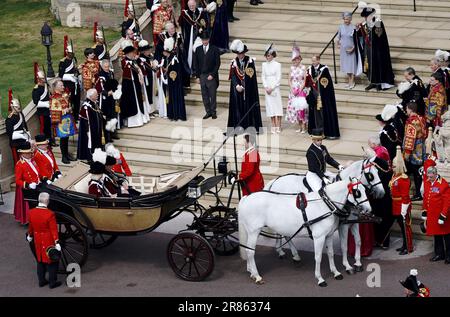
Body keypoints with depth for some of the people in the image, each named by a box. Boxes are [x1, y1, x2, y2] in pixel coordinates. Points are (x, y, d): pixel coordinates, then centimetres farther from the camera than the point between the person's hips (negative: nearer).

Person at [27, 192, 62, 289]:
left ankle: (41, 281, 30)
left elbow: (31, 226, 7)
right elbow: (54, 230, -22)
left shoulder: (31, 212, -9)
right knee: (51, 261, 10)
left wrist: (30, 236, 24)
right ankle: (53, 282, 19)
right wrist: (57, 243, -17)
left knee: (40, 260, 21)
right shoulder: (50, 214, -25)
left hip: (38, 240, 5)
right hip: (49, 242, -5)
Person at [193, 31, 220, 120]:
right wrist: (197, 75, 4)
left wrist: (212, 75, -11)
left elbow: (217, 63, -4)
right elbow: (195, 63, 11)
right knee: (205, 95, 4)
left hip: (211, 76, -3)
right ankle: (208, 112, 11)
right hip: (202, 76, 3)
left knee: (213, 95, 2)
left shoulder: (214, 49, -3)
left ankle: (213, 112, 11)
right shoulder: (198, 49, 7)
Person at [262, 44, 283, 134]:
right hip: (267, 88, 4)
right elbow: (263, 76, 9)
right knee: (270, 106, 2)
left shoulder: (277, 65, -3)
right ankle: (273, 126, 5)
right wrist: (266, 87, -3)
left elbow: (279, 78, -6)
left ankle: (278, 126, -3)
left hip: (275, 87, -4)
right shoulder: (264, 65, 8)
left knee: (277, 105, -4)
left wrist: (272, 88, -11)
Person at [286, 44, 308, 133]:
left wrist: (299, 90, -14)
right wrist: (292, 89, -5)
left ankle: (304, 127, -1)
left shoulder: (303, 68, -7)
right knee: (295, 109, 5)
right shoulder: (292, 68, 8)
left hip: (301, 90, -5)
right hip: (293, 91, 5)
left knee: (301, 108, -8)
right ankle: (300, 127, 14)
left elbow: (305, 81, -9)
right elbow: (289, 80, 9)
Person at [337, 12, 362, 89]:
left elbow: (356, 40, -10)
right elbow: (339, 37, 12)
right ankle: (349, 81, 24)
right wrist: (338, 44, 3)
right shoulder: (341, 27, -2)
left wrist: (353, 48, -15)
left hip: (351, 50, -4)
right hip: (343, 49, 4)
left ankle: (352, 82, 10)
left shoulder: (353, 28, -13)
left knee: (352, 65, 0)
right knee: (346, 65, 11)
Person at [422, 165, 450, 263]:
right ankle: (439, 254, 23)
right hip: (432, 215, 6)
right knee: (436, 235, 14)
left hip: (441, 215, -6)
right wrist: (425, 211, 15)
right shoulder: (427, 183, 4)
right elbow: (425, 197, 15)